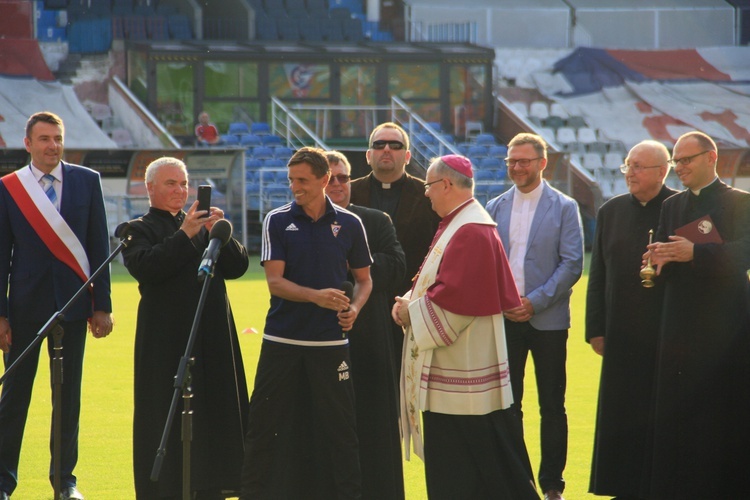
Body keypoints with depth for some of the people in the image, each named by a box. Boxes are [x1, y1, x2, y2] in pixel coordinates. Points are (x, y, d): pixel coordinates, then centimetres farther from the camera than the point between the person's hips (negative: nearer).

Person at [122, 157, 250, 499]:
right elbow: (145, 267, -18)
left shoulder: (205, 225, 16)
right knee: (168, 420, -4)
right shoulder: (139, 230, 1)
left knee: (215, 416, 4)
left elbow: (238, 266, 7)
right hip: (167, 342, -5)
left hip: (213, 340, 5)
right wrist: (185, 234, -23)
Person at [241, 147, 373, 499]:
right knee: (264, 425, 3)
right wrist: (317, 296, -21)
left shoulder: (349, 224, 4)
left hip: (331, 341, 0)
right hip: (282, 340, 0)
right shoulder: (277, 221, 0)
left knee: (338, 426, 2)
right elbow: (275, 282, -6)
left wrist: (354, 308, -7)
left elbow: (364, 279, 13)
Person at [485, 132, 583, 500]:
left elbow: (572, 264, -6)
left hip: (547, 319, -3)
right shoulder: (495, 207, 9)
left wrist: (535, 301, -14)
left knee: (551, 406, 3)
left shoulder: (564, 207, 0)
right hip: (503, 318, 3)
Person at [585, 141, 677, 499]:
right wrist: (596, 329, 5)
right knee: (621, 416, 6)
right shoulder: (611, 211, 10)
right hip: (623, 335, 4)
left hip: (669, 334, -4)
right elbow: (598, 277, 11)